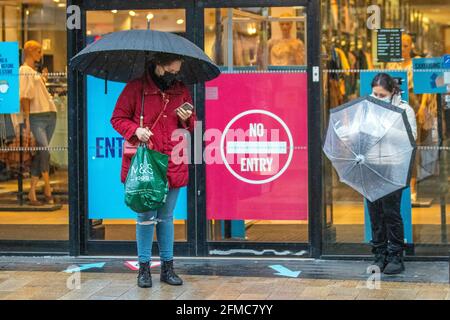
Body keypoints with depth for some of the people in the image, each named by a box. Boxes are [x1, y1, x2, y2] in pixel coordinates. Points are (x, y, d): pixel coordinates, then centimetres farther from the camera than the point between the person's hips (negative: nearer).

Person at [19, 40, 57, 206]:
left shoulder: (35, 71, 23)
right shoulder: (23, 71, -2)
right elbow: (24, 97, -9)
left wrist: (43, 80, 17)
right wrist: (27, 122, -12)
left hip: (50, 114, 8)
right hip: (36, 117, -8)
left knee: (39, 155, 4)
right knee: (44, 150, -21)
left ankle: (32, 192, 6)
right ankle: (47, 188, -12)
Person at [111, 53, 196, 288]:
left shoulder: (181, 91, 11)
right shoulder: (135, 88, -1)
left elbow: (192, 127, 18)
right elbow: (117, 119, 3)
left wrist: (187, 120, -4)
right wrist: (135, 130, -15)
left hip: (172, 166, 4)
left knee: (166, 216, 11)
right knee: (146, 216, -2)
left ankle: (167, 267, 18)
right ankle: (144, 268, 8)